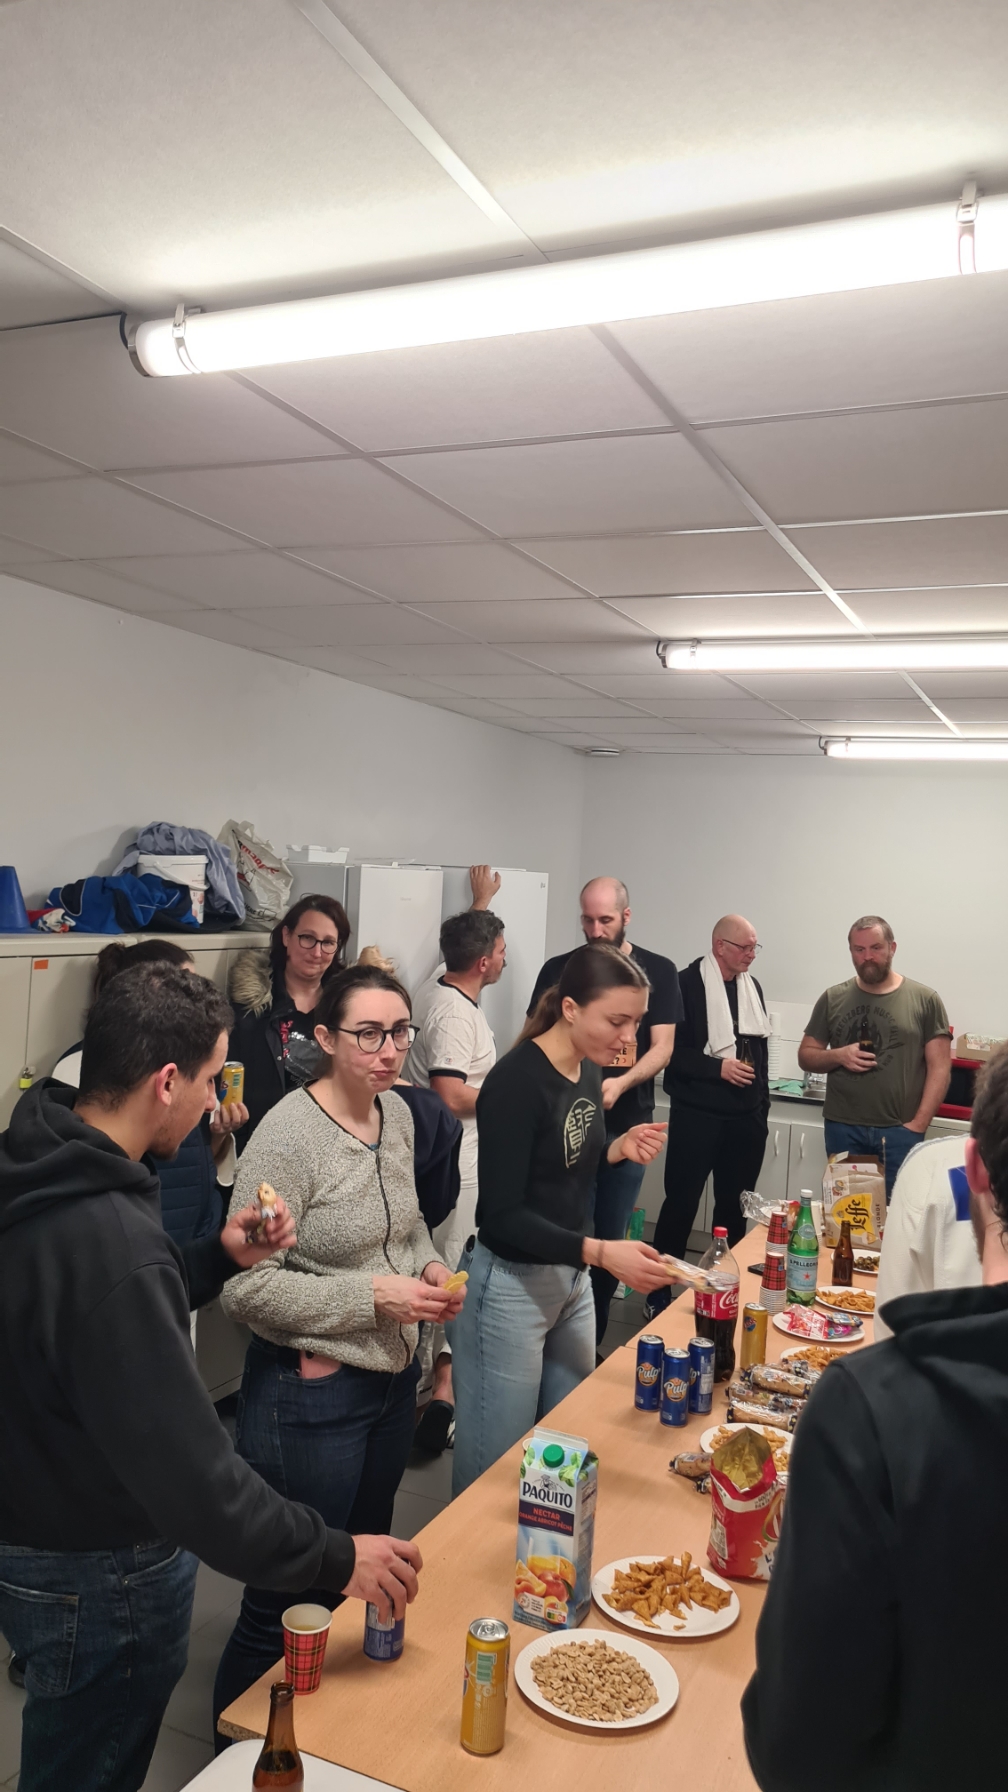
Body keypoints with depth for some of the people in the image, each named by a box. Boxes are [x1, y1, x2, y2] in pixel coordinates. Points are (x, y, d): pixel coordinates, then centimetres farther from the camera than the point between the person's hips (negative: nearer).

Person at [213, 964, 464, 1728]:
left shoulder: (398, 1113, 0)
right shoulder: (289, 1135, -22)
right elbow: (244, 1285, -23)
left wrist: (431, 1267, -4)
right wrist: (373, 1296, -23)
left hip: (393, 1377, 8)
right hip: (311, 1391, -7)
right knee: (289, 1607, 8)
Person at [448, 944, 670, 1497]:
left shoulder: (589, 1072, 2)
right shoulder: (517, 1079, -22)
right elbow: (503, 1215, -23)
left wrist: (620, 1148, -3)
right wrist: (601, 1251, -33)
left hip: (571, 1277, 8)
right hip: (510, 1284, -8)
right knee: (497, 1459, 7)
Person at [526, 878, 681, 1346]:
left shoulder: (657, 971, 1)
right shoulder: (558, 969, 2)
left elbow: (662, 1047, -3)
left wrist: (620, 1083, -21)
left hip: (627, 1127, 1)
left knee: (610, 1240, 9)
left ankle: (591, 1343, 25)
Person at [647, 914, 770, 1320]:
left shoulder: (752, 986, 12)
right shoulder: (687, 984, -9)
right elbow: (670, 1050, -13)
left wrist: (762, 1100, 15)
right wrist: (718, 1066, -19)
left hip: (746, 1118, 6)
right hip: (697, 1116, -6)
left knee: (734, 1206, 11)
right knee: (681, 1204, 1)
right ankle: (659, 1295, 12)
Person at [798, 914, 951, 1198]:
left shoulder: (924, 1000, 0)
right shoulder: (833, 998, 6)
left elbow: (940, 1067, -2)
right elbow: (806, 1056, 11)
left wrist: (918, 1124, -11)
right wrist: (838, 1056, -10)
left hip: (899, 1131, -2)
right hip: (842, 1129, 2)